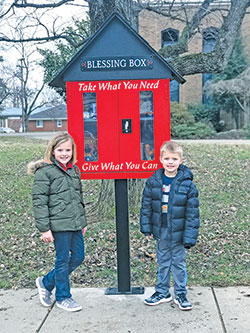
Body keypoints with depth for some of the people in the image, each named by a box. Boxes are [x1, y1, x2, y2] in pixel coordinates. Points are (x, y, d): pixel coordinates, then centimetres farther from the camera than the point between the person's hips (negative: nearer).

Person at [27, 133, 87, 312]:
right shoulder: (44, 171, -9)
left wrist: (83, 221, 20)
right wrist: (44, 229, -14)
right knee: (63, 260, 3)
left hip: (75, 223, 8)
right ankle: (63, 297, 22)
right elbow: (39, 201, -12)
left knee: (78, 257, 12)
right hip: (59, 224, -7)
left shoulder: (75, 170, 12)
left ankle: (46, 282, 29)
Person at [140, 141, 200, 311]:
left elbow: (192, 213, -11)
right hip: (160, 231, 3)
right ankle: (162, 292, 33)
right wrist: (146, 227, 3)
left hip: (178, 233, -2)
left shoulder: (187, 184, -14)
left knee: (179, 263, 11)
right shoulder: (153, 181, -5)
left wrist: (190, 236, -12)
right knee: (162, 262, 17)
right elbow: (146, 205, 4)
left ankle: (180, 294, 28)